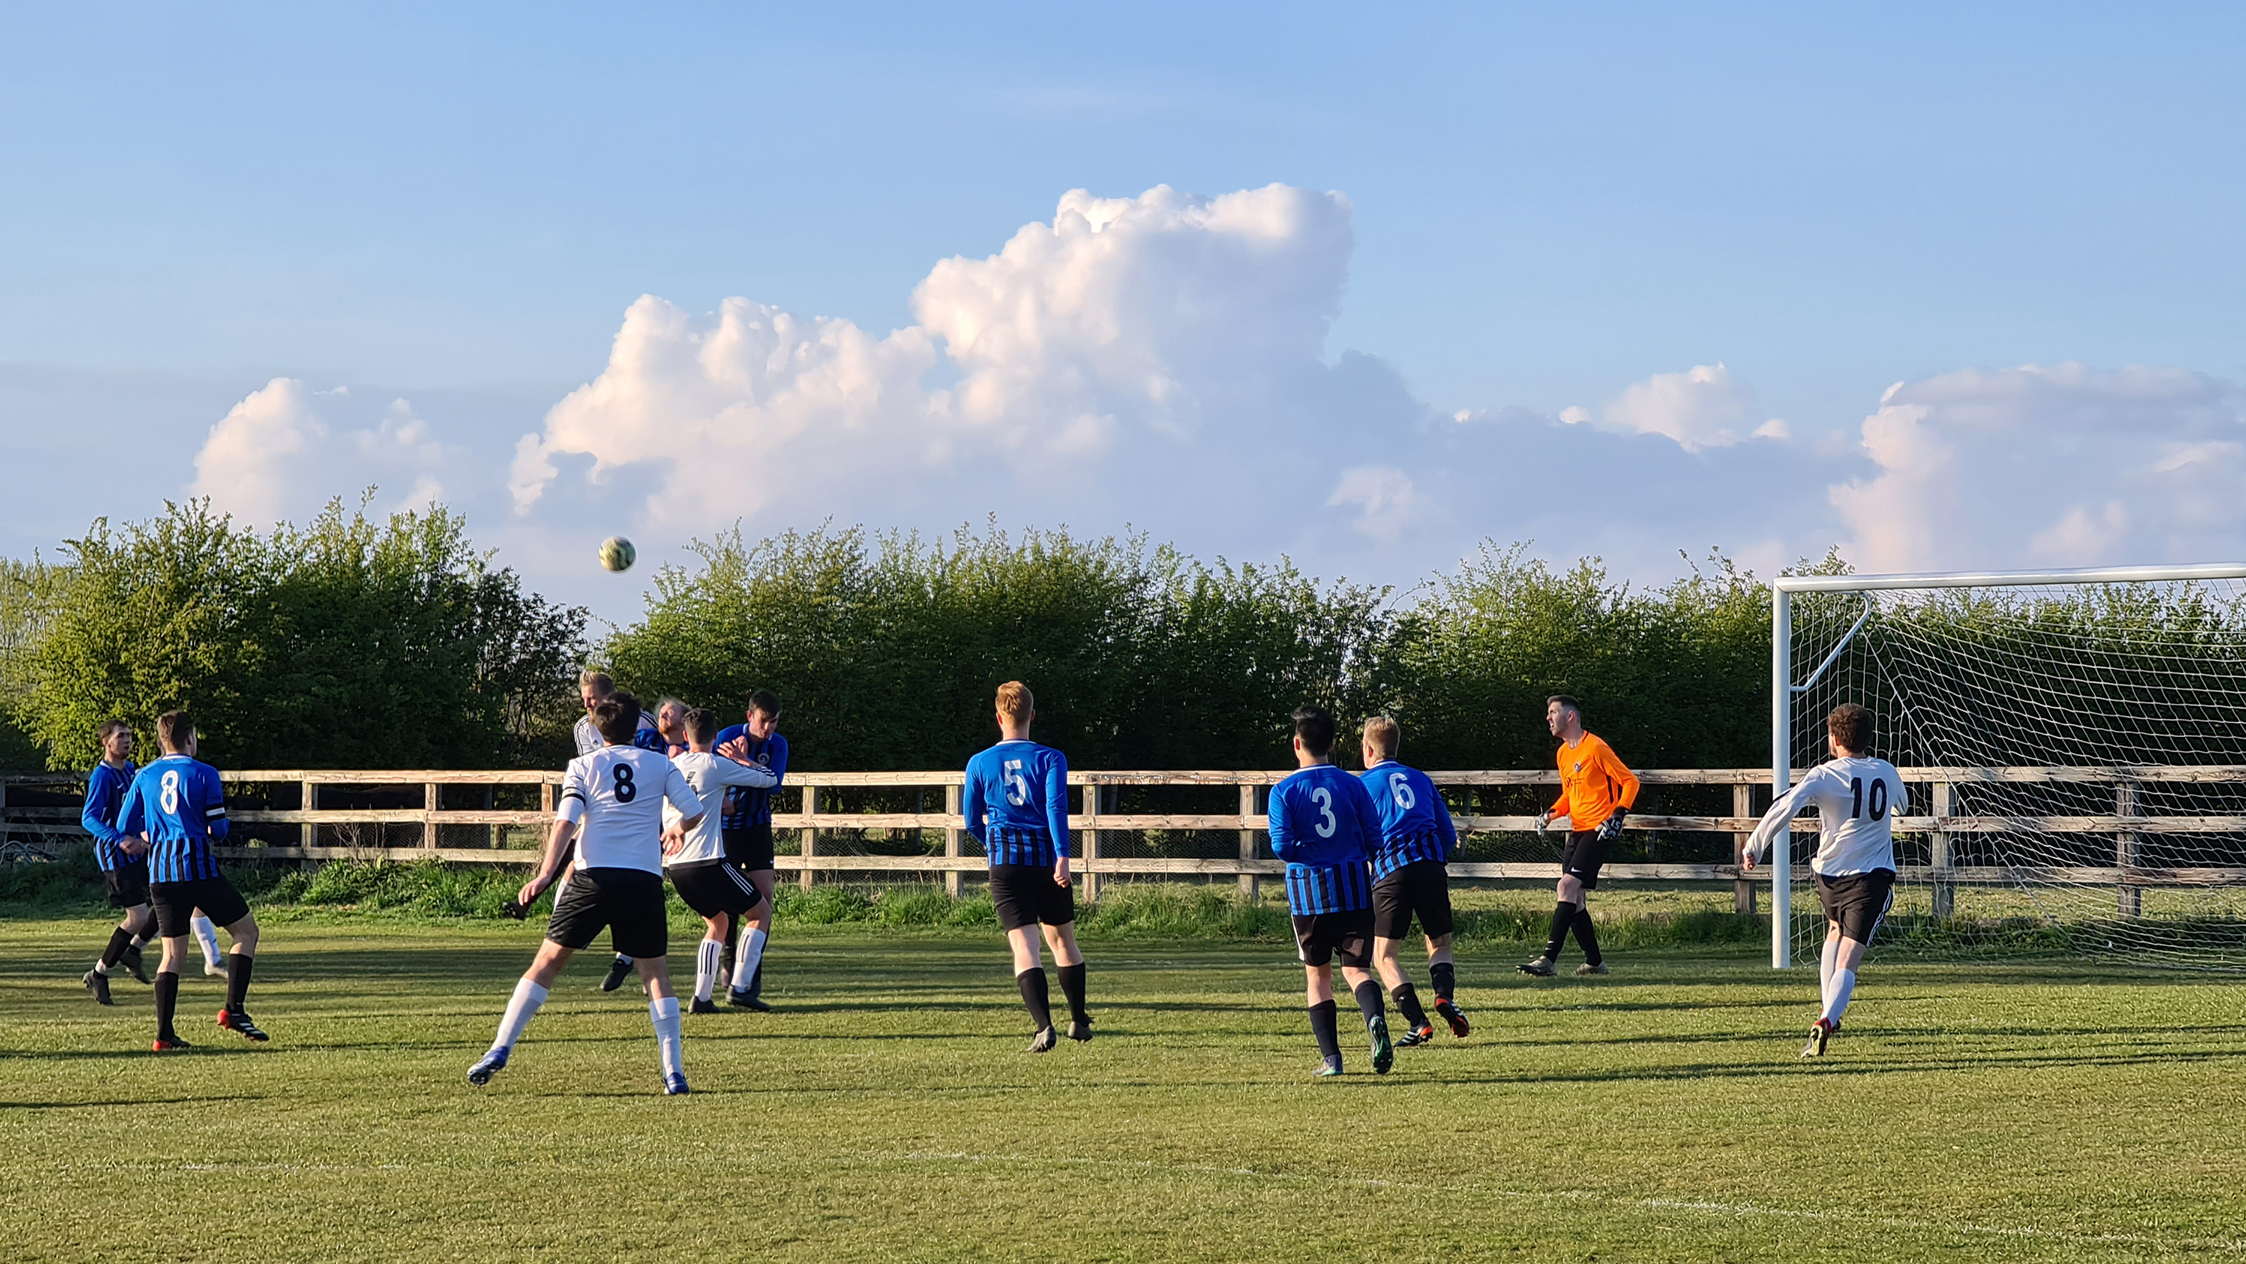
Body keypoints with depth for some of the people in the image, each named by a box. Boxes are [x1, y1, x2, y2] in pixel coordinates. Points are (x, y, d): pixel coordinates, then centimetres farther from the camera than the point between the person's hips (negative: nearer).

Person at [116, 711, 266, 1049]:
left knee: (173, 952, 10)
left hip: (160, 874, 5)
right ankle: (233, 1010, -2)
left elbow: (123, 833, 10)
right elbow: (219, 829, -4)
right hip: (199, 869, -5)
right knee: (246, 930, 10)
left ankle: (164, 1033, 2)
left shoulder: (144, 777, 10)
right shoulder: (204, 774, -3)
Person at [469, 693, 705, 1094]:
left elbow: (566, 823, -4)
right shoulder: (660, 764, 11)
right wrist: (675, 831, 31)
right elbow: (694, 813, 7)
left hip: (593, 876, 0)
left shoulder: (583, 767, 9)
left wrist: (545, 875, -12)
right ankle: (674, 1072, 3)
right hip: (645, 880, 0)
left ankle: (499, 1050, 0)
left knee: (546, 964, 7)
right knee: (656, 973, 11)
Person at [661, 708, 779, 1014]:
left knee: (718, 922, 22)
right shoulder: (716, 765, -5)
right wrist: (742, 760, 20)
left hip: (674, 865, 7)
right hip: (707, 862, -7)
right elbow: (768, 779, 4)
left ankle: (702, 997, 8)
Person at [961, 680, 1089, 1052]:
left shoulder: (979, 764, 6)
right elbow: (1056, 806, -12)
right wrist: (1062, 857, -19)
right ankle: (1079, 1021, 26)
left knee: (1024, 947, -8)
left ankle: (1044, 1026, -25)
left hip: (1005, 864, -1)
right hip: (1047, 861, 1)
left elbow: (972, 821, 13)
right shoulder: (1050, 759, 2)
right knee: (1062, 939, 18)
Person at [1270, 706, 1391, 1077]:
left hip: (1308, 893, -1)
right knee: (1356, 968, 5)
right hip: (1353, 889, 1)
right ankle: (1375, 1019, -27)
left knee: (1317, 973, 13)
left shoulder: (1284, 790, -4)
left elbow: (1283, 847, -12)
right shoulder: (1352, 785, 2)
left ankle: (1331, 1057, 8)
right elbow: (1375, 839, 2)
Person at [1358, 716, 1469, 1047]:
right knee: (1439, 944, 18)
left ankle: (1418, 1023, -12)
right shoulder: (1420, 779, 21)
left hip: (1391, 871, -4)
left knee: (1383, 956, 4)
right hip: (1432, 867, 4)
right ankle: (1445, 995, -13)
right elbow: (1449, 835, 19)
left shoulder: (1363, 783, 9)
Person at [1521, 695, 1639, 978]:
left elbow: (1630, 782, -9)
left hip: (1597, 831, -9)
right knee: (1574, 899, 8)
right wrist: (1550, 814, 8)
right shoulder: (1563, 753, 14)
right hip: (1576, 831, 9)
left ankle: (1549, 960, -25)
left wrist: (1617, 816, -18)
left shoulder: (1596, 748, -12)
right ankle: (1594, 961, 20)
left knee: (1566, 888, -19)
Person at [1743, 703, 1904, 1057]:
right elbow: (1901, 806, 29)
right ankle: (1827, 1019, -31)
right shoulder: (1887, 773, 6)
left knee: (1834, 933, 31)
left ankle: (1827, 1012, 29)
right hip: (1873, 877, 0)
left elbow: (1785, 807, -20)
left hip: (1829, 874, 0)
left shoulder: (1824, 775, -5)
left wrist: (1754, 848, -13)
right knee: (1847, 962, -8)